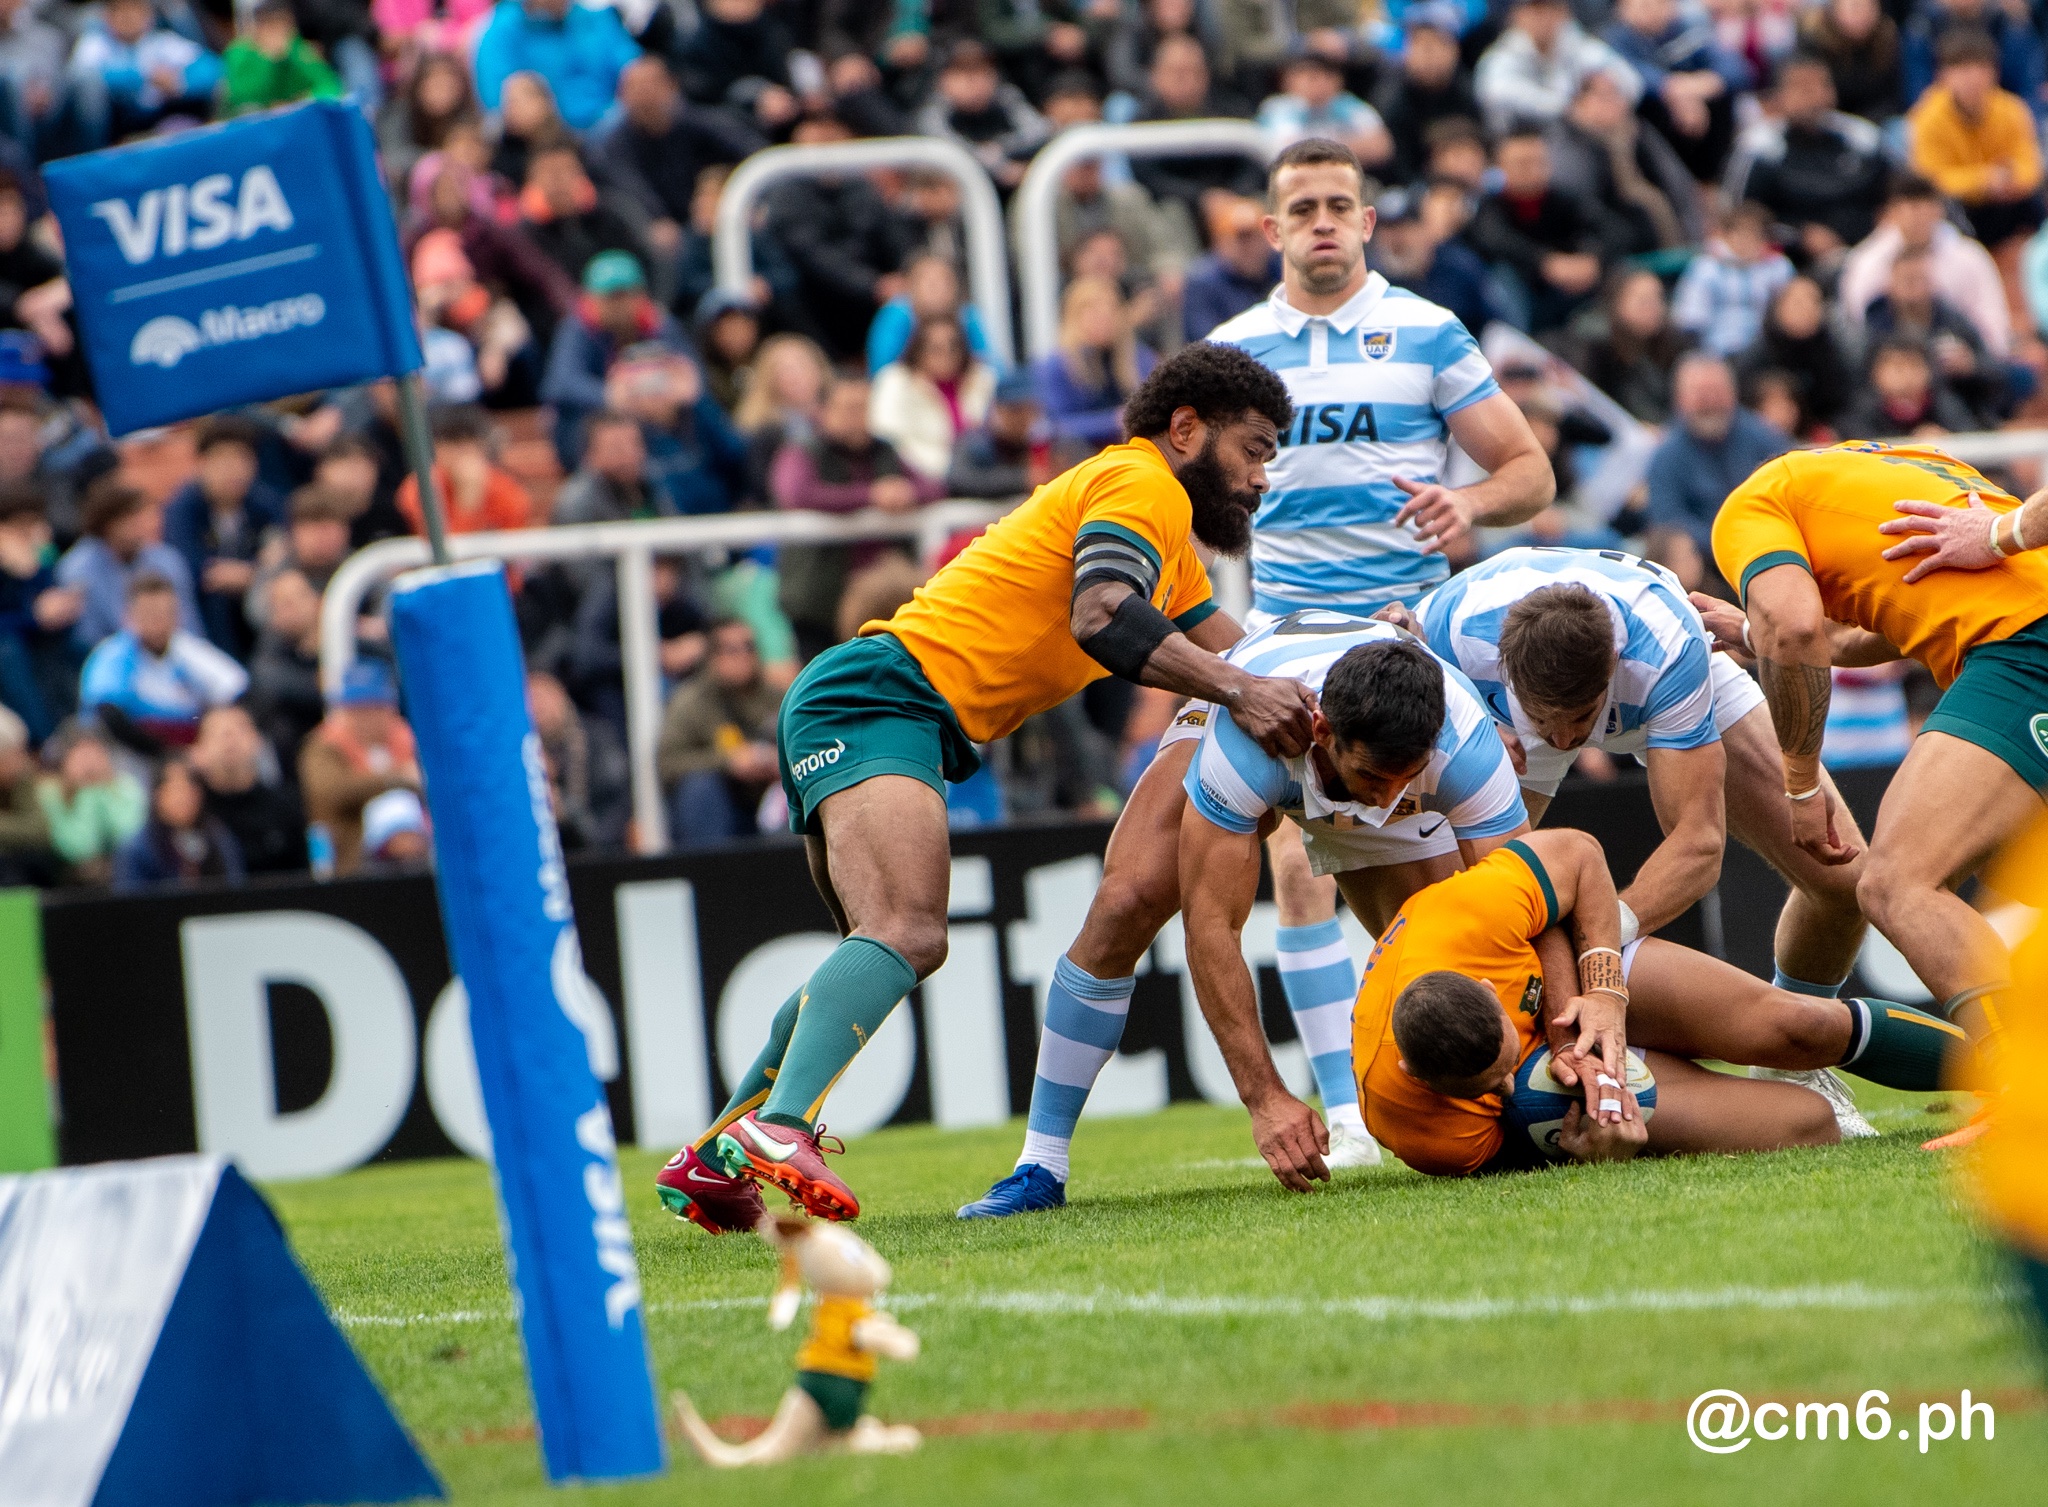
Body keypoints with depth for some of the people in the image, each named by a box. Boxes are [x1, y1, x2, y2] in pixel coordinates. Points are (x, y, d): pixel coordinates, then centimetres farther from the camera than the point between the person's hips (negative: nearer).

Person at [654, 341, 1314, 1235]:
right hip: (874, 698, -11)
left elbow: (1228, 648, 31)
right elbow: (1099, 614, -22)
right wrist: (1237, 692, -26)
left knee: (890, 948, 23)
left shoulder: (1171, 535, 27)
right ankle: (779, 1127, -47)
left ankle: (711, 1162, 24)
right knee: (907, 932, -29)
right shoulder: (1140, 485, -6)